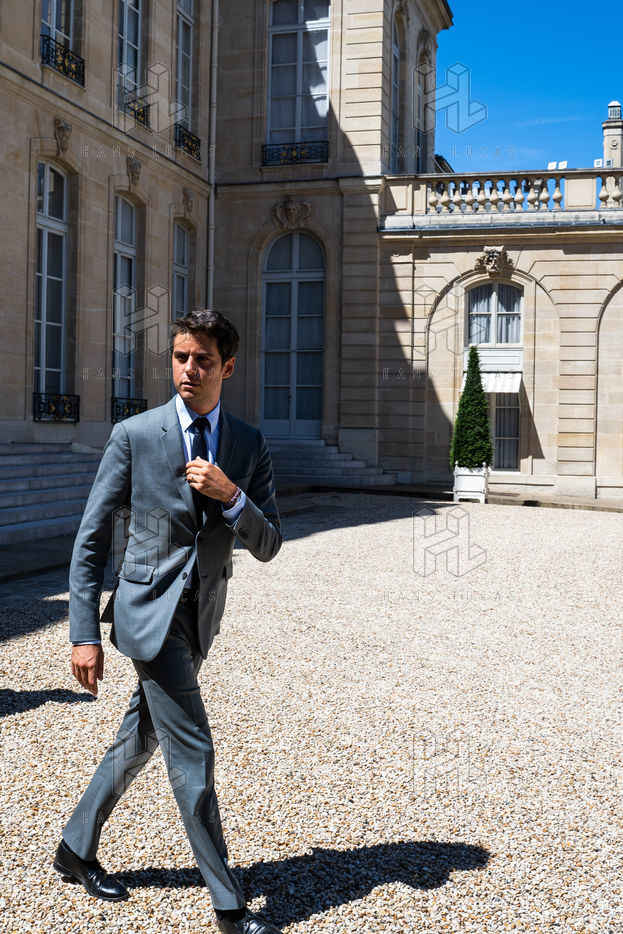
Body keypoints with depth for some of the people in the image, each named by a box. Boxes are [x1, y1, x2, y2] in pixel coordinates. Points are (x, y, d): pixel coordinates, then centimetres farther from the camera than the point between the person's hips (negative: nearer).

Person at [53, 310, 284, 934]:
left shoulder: (248, 444, 5)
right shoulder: (133, 436, -6)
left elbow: (267, 546, 2)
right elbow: (91, 540, -4)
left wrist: (231, 496, -17)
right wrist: (84, 634, -9)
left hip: (198, 618, 5)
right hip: (149, 609, -5)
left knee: (139, 742, 18)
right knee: (192, 753, -5)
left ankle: (76, 851, 39)